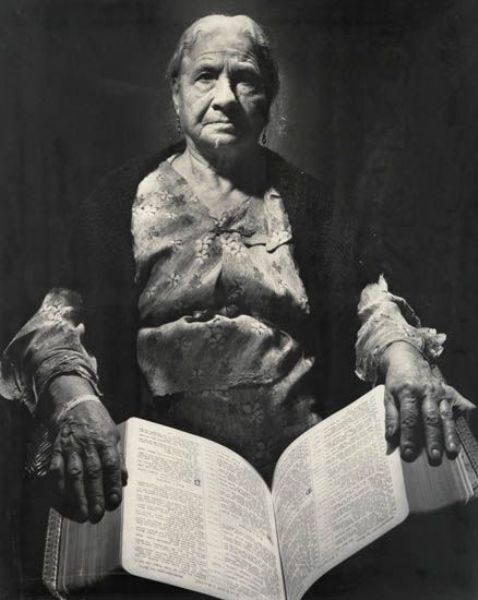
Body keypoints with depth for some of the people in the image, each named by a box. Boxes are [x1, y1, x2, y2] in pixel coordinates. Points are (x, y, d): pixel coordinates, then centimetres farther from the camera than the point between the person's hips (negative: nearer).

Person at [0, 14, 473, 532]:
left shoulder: (304, 202, 13)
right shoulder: (122, 202, 8)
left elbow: (371, 300, 6)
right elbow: (58, 317, -1)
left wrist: (402, 354, -18)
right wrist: (72, 396, -23)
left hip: (298, 466, 2)